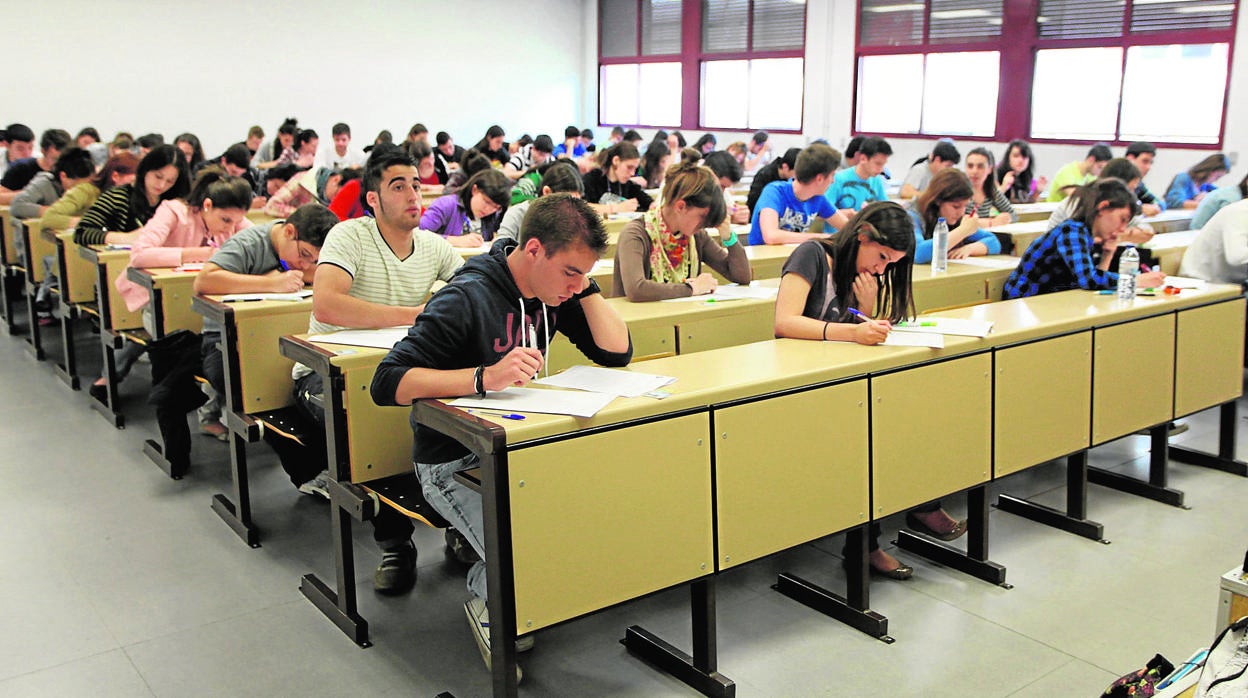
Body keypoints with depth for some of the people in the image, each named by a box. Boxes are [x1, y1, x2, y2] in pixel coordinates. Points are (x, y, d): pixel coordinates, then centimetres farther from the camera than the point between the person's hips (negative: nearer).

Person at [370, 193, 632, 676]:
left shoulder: (553, 293, 0)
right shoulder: (465, 300, -22)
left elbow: (617, 353, 0)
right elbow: (388, 383, -28)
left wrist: (586, 285, -10)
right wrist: (486, 377, -40)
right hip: (453, 465, -7)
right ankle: (487, 599, 10)